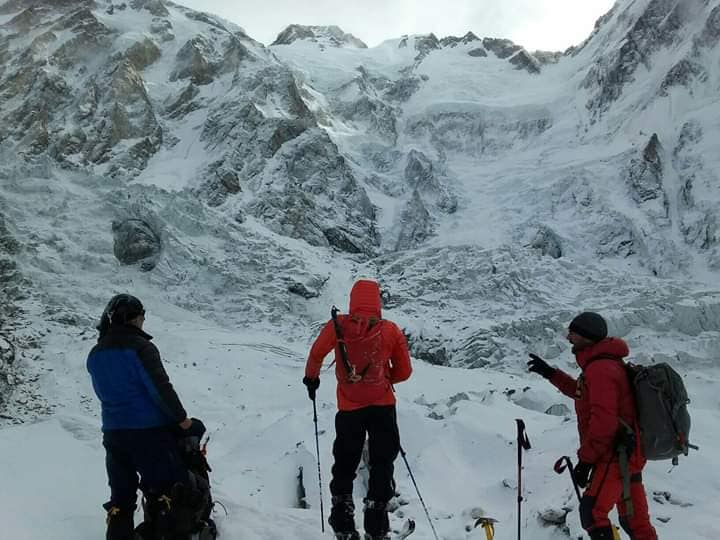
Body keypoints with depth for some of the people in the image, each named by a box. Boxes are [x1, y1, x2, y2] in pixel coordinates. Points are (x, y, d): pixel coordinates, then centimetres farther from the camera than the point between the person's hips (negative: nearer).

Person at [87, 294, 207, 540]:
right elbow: (161, 388, -18)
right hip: (148, 431, -7)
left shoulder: (95, 355, 9)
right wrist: (182, 419, -8)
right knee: (165, 489, 1)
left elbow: (104, 392, 16)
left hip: (112, 433, 7)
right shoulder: (140, 347, -14)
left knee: (121, 494, 15)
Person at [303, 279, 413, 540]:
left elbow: (316, 354, 6)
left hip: (349, 406, 1)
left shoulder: (338, 326, -7)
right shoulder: (391, 330, -6)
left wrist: (311, 378, 25)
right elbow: (404, 372, 1)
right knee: (382, 464, 12)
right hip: (383, 405, -1)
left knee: (345, 464, 17)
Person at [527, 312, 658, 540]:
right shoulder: (603, 363, 12)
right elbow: (582, 393, 29)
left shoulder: (600, 369, -21)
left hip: (616, 456, -10)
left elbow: (603, 421, -26)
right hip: (628, 453, 10)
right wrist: (550, 373, 25)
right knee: (634, 518, 15)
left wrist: (585, 460, -19)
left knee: (592, 512, -8)